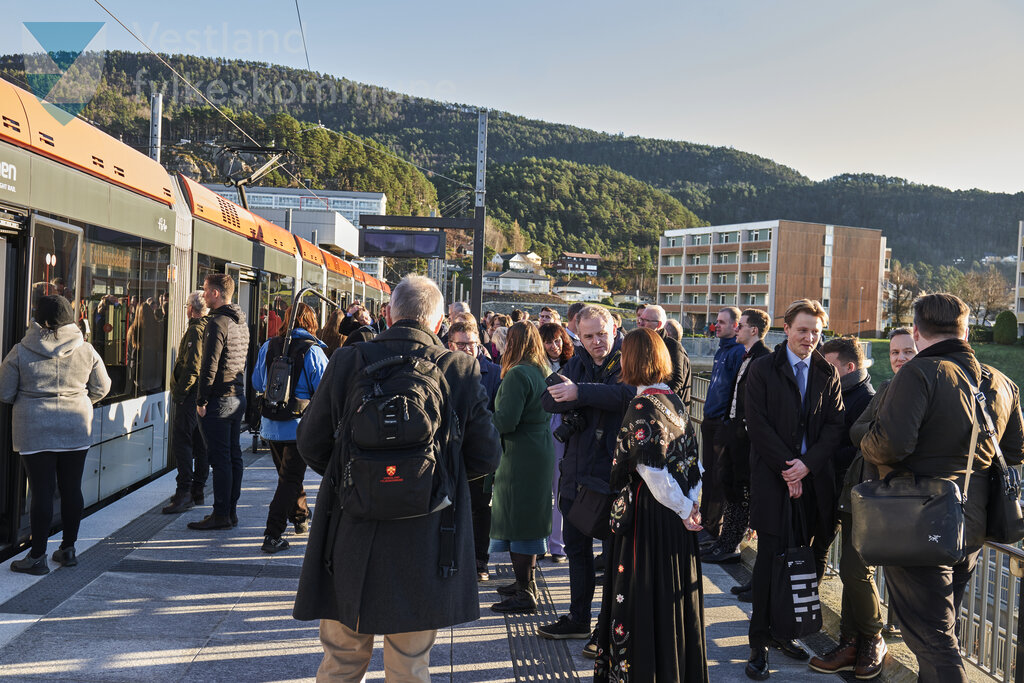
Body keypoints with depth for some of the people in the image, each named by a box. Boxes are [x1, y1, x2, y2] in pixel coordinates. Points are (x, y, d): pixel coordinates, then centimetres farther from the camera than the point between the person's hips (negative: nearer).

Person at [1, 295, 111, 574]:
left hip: (35, 432, -2)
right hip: (77, 429, 2)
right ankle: (68, 548, 21)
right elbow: (102, 387, 9)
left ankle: (37, 556, 9)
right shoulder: (86, 350, -1)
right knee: (71, 488, 10)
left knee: (42, 491, 1)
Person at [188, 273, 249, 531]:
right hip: (238, 397, 9)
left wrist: (201, 400, -12)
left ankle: (221, 514, 1)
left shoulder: (217, 322, -14)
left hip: (219, 400, -9)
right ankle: (231, 510, 19)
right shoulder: (241, 322, 14)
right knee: (234, 456, 12)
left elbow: (209, 366, -18)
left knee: (220, 458, -4)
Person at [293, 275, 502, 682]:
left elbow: (311, 445, 0)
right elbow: (486, 458, -1)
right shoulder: (462, 370, -8)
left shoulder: (347, 361, -7)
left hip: (350, 545, 1)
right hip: (424, 552, 0)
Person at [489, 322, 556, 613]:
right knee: (529, 521, 18)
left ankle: (525, 594, 4)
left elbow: (506, 421, -23)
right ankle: (526, 581, 31)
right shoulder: (543, 372, 10)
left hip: (521, 457, -9)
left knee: (518, 523, -2)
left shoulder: (517, 374, -18)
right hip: (541, 454, 9)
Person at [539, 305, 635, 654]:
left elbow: (627, 394, -30)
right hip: (576, 472, 7)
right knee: (576, 546, 18)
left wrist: (581, 392, -28)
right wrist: (597, 398, -23)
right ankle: (578, 618, 35)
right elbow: (550, 399, -7)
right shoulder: (576, 364, 9)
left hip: (611, 473, -7)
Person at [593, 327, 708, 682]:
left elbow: (650, 468, -21)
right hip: (678, 519, 8)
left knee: (644, 593, 4)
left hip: (647, 513, -8)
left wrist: (684, 507, -11)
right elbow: (694, 457, 7)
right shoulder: (675, 401, 6)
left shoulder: (641, 407, -17)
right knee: (674, 591, 18)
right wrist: (690, 503, 5)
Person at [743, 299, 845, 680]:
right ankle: (759, 641, 9)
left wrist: (807, 464, -10)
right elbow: (758, 426, -6)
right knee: (771, 556, -2)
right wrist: (787, 469, -11)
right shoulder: (763, 370, 0)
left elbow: (835, 426, 4)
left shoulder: (827, 374, 10)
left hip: (813, 479, 3)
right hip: (772, 477, -3)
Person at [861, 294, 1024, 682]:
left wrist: (868, 449, -7)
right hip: (972, 530, 8)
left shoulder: (919, 373, -18)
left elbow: (889, 444, -28)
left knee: (930, 638, 1)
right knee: (944, 630, 24)